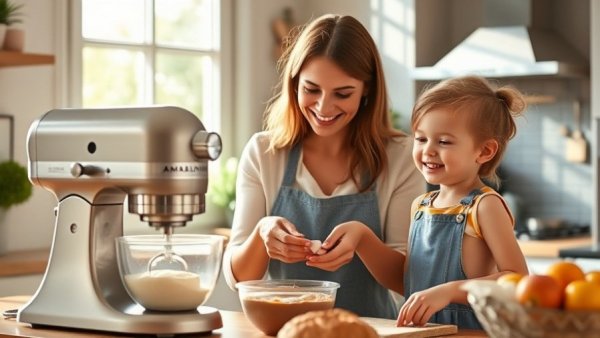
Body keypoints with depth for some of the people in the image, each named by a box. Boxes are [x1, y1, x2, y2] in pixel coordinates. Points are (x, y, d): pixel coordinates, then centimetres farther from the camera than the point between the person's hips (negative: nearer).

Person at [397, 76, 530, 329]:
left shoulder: (484, 205, -6)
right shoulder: (420, 206, 12)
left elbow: (517, 277, -14)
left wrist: (449, 291, -20)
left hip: (470, 329, -5)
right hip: (418, 328, 5)